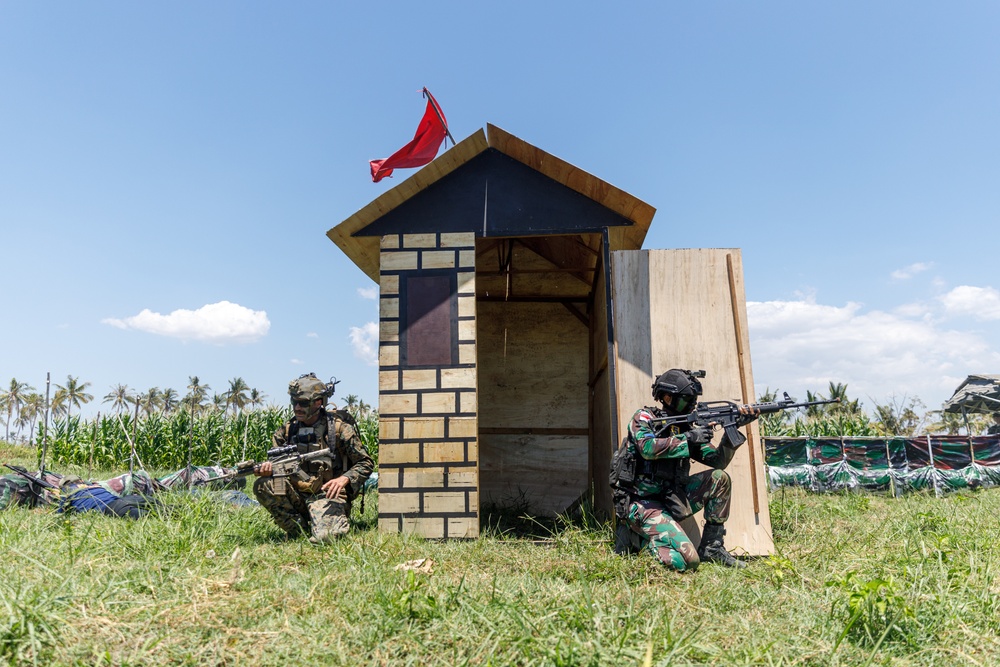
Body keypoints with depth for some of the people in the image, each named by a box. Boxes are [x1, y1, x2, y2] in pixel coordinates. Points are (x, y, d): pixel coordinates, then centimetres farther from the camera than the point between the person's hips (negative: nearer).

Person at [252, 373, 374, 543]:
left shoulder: (339, 428, -7)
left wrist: (344, 479, -20)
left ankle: (340, 521, 11)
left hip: (328, 495, -4)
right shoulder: (288, 429, 5)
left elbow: (366, 463, -4)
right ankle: (299, 530, -3)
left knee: (323, 538, -28)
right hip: (297, 495, 4)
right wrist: (267, 468, -14)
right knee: (262, 485, -20)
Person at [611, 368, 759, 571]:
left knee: (720, 478, -5)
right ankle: (637, 536, 2)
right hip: (641, 504, -7)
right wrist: (689, 438, -25)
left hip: (670, 499, 7)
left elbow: (718, 460, 4)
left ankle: (712, 547, 3)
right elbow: (648, 448, -27)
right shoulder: (644, 418, -6)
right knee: (686, 560, -24)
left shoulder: (686, 427, 10)